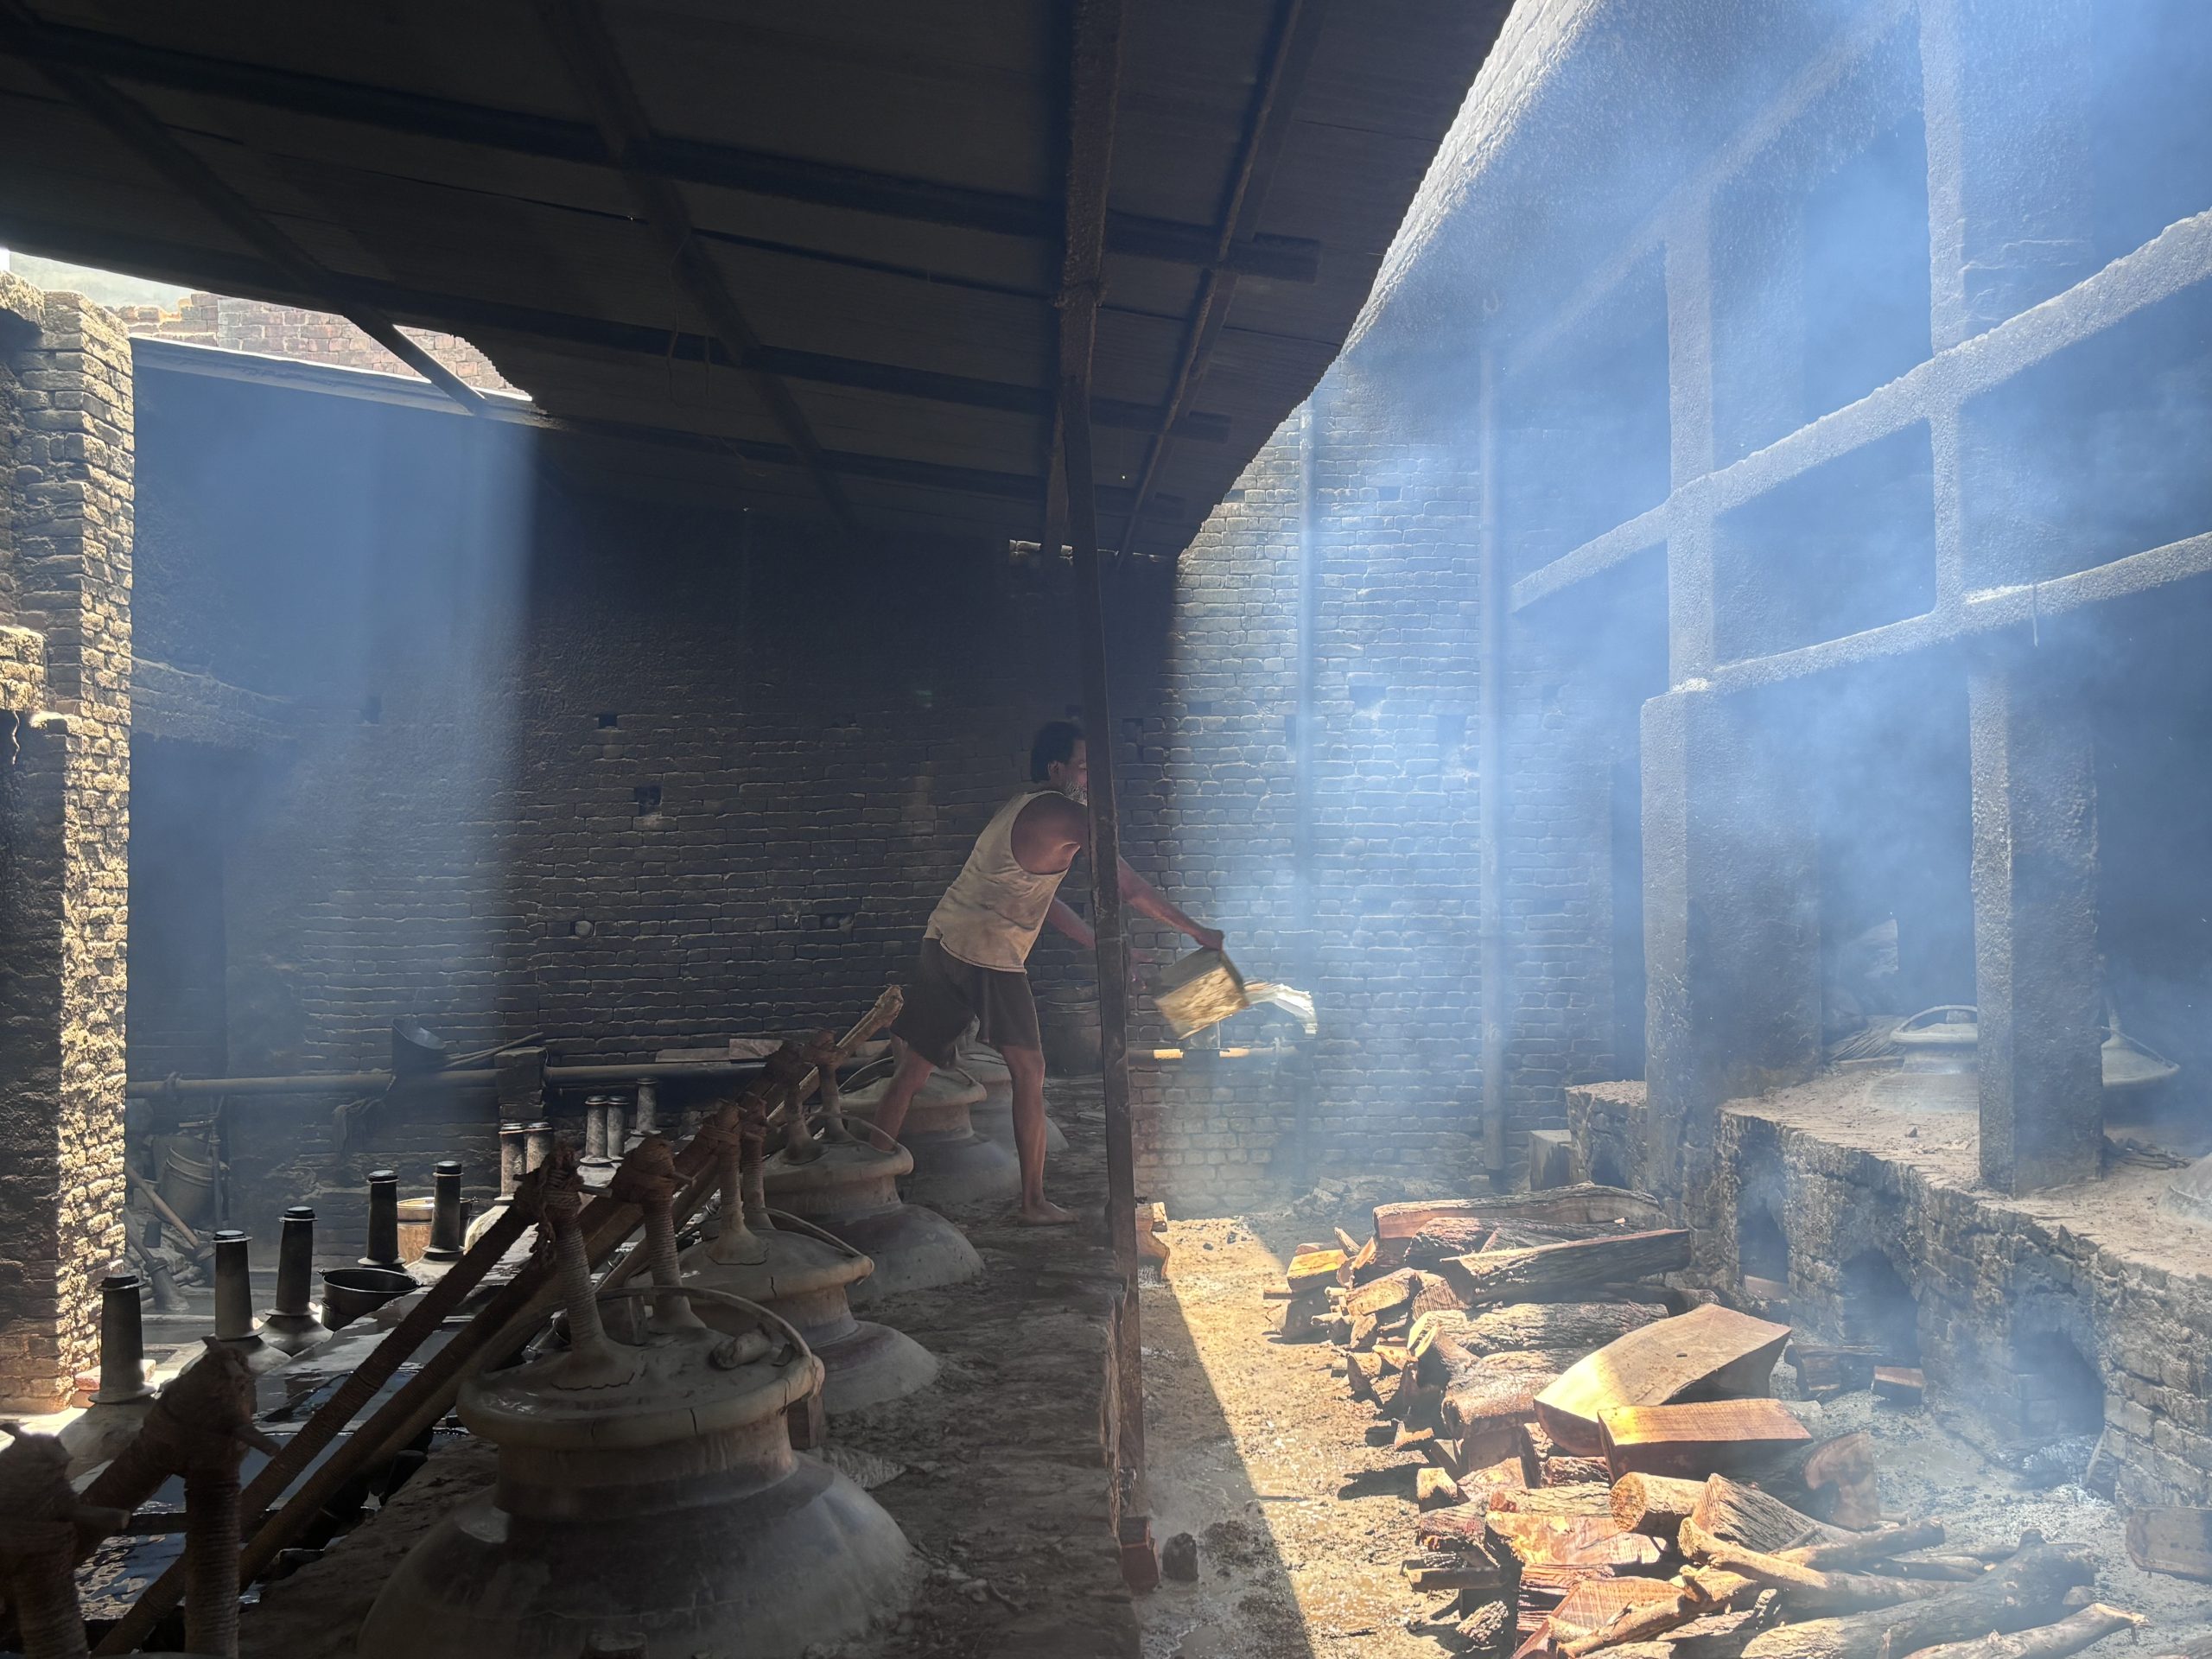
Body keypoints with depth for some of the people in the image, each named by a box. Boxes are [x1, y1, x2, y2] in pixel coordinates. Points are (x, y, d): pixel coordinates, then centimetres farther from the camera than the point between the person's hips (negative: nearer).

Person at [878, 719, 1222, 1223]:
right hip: (987, 959, -9)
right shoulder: (1062, 816, -8)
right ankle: (1034, 1203, 8)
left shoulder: (1027, 809, 22)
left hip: (944, 942, 9)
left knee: (911, 1071, 12)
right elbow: (1128, 887, -6)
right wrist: (1196, 930, 4)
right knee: (1028, 1073, 2)